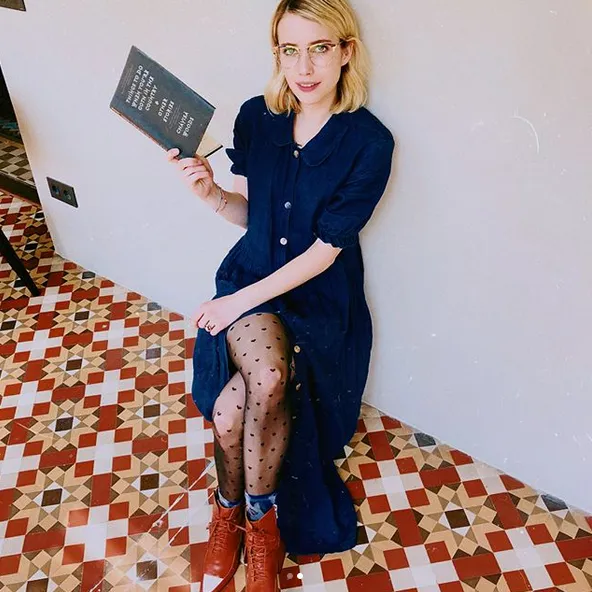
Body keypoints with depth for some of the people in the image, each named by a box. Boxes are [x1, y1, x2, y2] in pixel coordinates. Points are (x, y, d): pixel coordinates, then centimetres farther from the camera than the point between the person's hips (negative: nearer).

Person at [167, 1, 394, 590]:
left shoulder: (369, 143, -13)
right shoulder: (255, 117, -2)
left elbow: (325, 249, -14)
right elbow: (247, 212, 8)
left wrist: (240, 301, -17)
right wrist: (211, 192, -14)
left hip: (320, 297, -2)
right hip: (251, 273, 3)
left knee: (233, 407, -24)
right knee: (268, 377, -28)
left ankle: (232, 510, 9)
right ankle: (260, 519, 2)